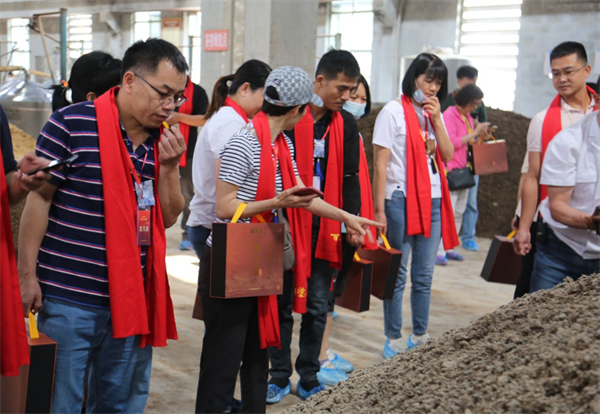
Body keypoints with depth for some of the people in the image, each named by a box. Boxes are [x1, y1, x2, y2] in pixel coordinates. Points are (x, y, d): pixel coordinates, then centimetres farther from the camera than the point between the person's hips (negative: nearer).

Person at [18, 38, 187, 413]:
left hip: (133, 298, 5)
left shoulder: (163, 139, 7)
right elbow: (38, 199, -8)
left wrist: (169, 167, -7)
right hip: (70, 300, -5)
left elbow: (168, 218, 9)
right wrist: (27, 275, -9)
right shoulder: (72, 125, -11)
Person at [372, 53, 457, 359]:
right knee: (397, 275, 3)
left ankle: (420, 337, 24)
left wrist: (436, 119, -4)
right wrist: (379, 209, -13)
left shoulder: (434, 114, 14)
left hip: (432, 201, 6)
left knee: (424, 276, 12)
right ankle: (394, 340, 14)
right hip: (401, 201, -6)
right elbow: (380, 164, -9)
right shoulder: (394, 111, -6)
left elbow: (448, 156, 5)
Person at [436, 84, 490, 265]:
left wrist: (479, 135, 5)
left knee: (459, 213, 9)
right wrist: (474, 133, -13)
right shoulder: (449, 115, -9)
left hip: (464, 171, 9)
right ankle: (440, 252, -8)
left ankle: (449, 249, 15)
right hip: (450, 170, -9)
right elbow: (451, 142, -18)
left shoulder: (467, 117, 16)